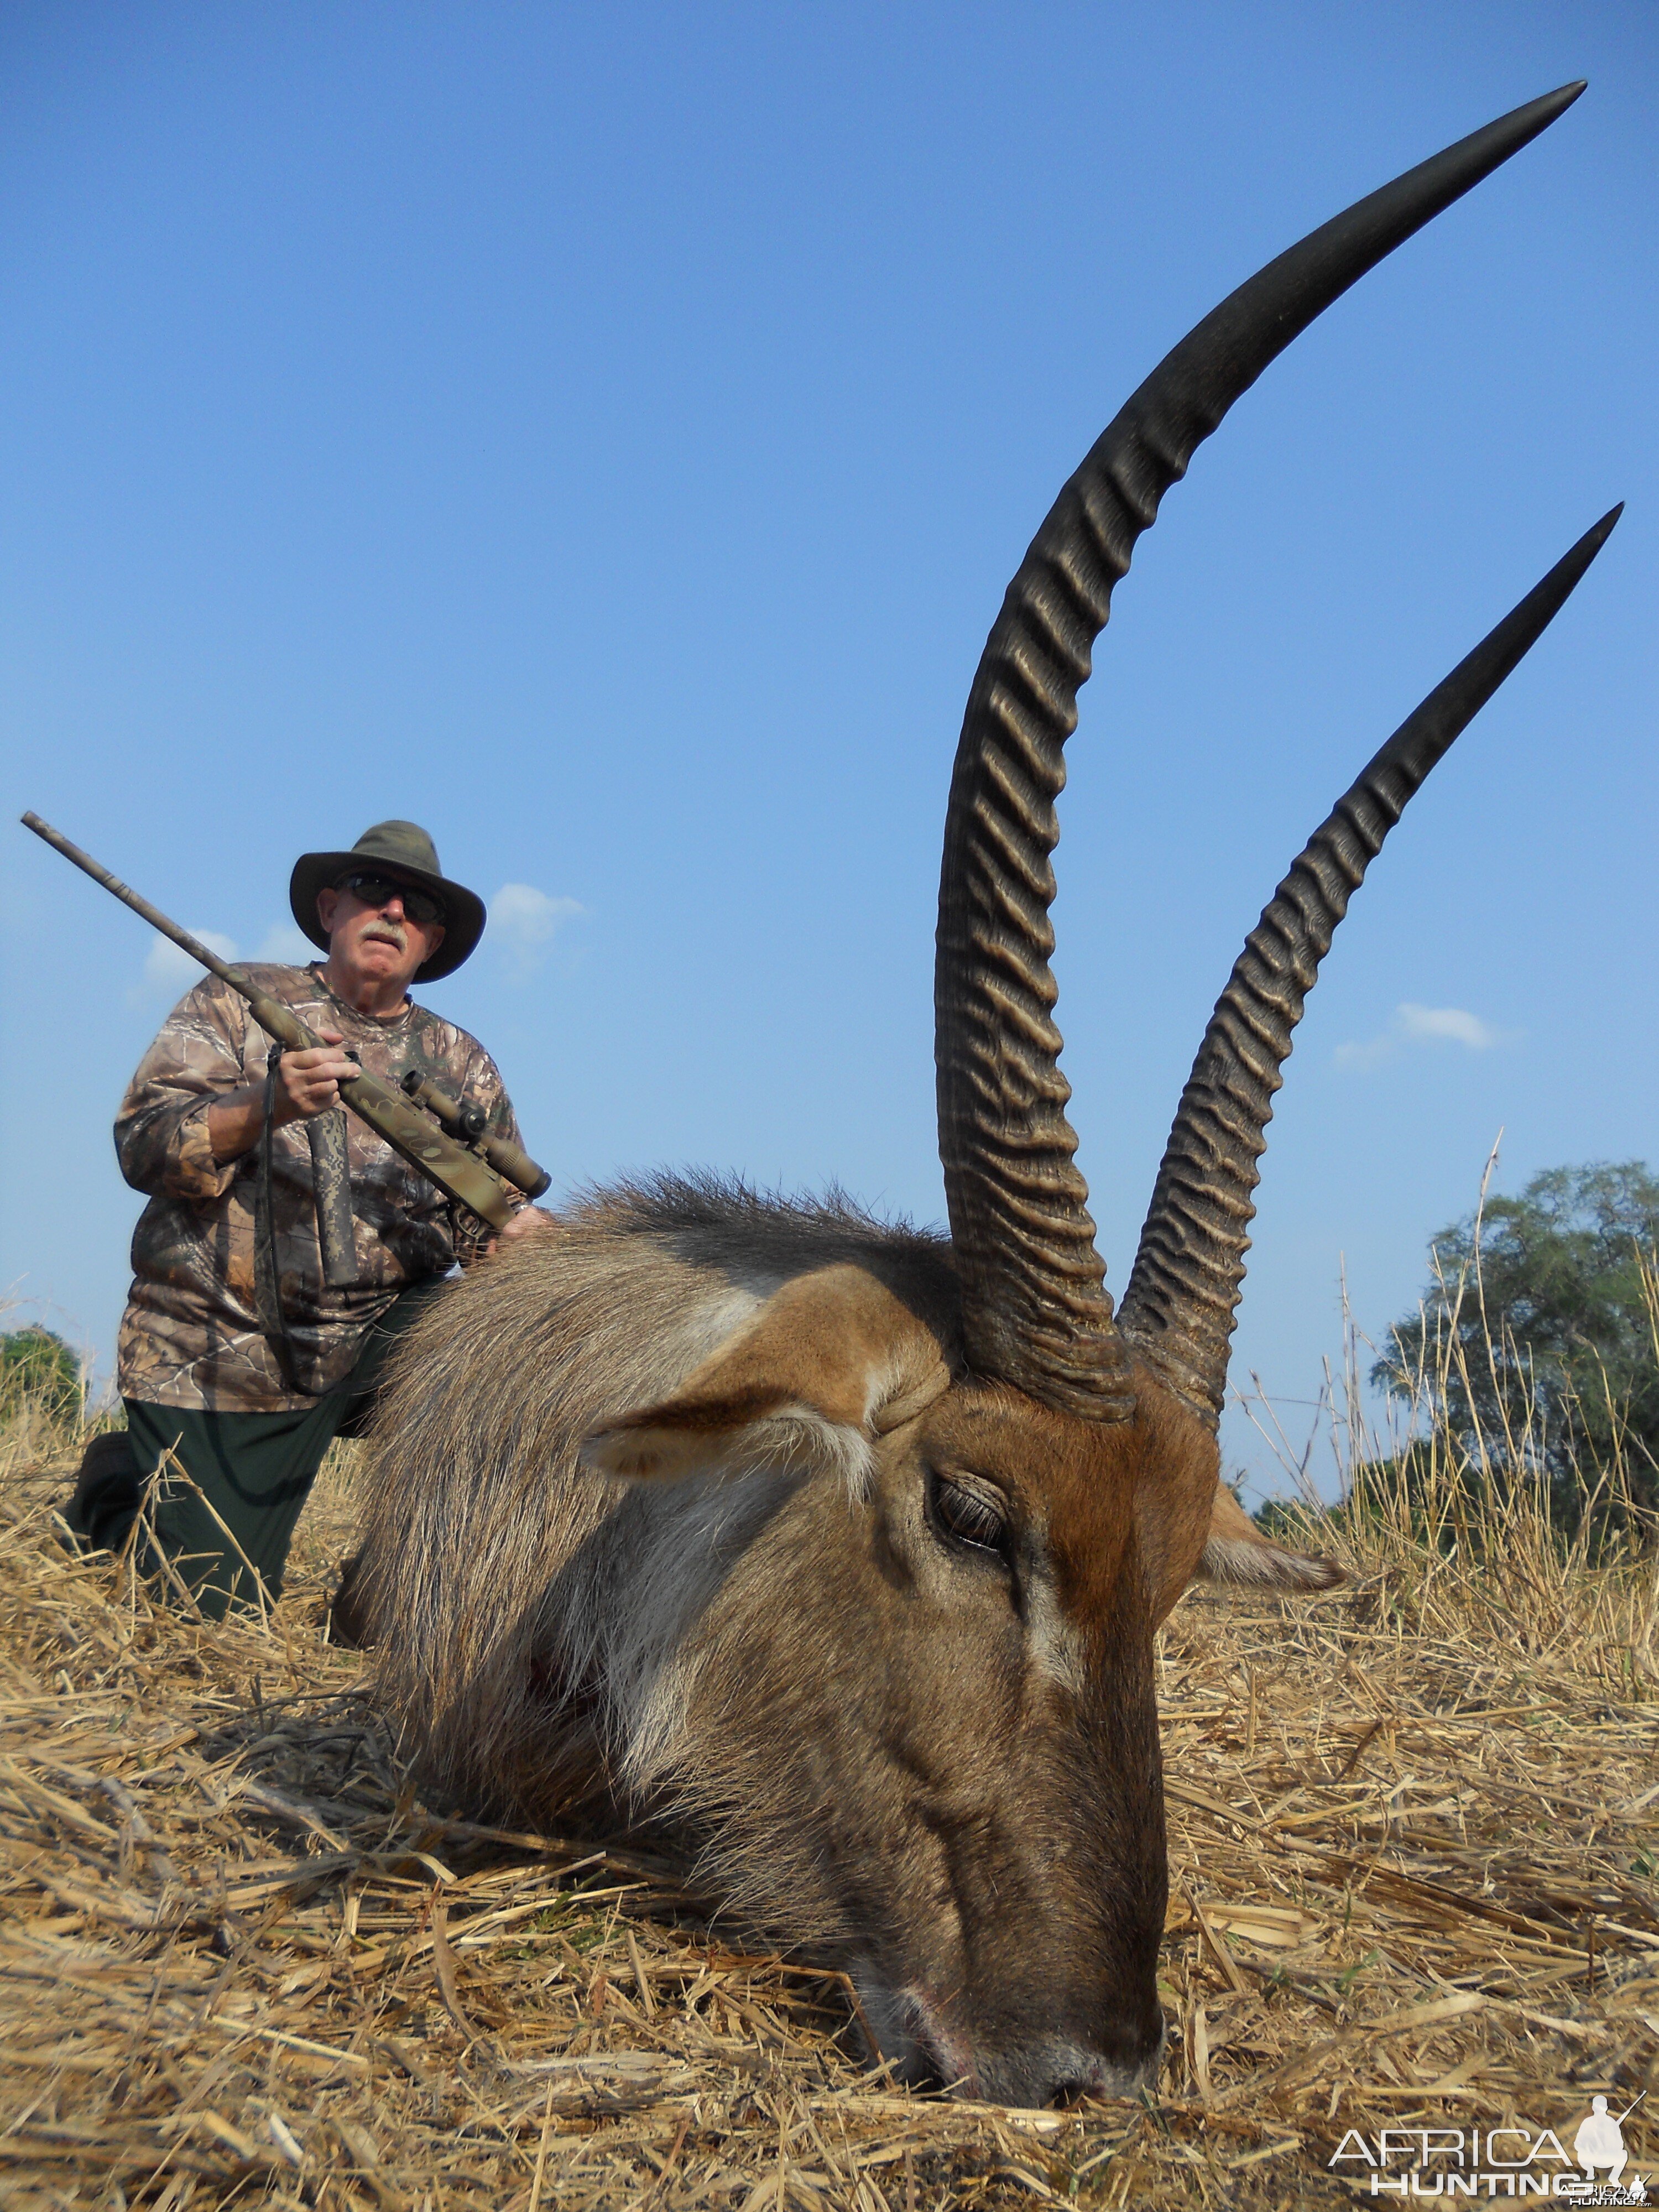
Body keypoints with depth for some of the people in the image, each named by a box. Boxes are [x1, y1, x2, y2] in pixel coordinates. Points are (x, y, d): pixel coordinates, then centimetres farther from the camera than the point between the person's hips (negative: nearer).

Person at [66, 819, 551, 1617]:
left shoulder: (463, 1065, 8)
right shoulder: (236, 1004, 1)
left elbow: (491, 1228, 3)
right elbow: (144, 1146, -10)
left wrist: (533, 1237, -21)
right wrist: (269, 1106, -26)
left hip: (376, 1342, 3)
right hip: (213, 1359, -2)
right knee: (210, 1608, -4)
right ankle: (119, 1488, 29)